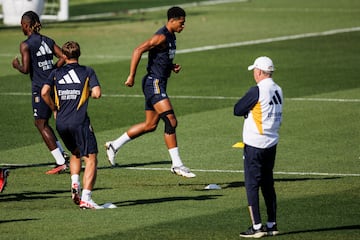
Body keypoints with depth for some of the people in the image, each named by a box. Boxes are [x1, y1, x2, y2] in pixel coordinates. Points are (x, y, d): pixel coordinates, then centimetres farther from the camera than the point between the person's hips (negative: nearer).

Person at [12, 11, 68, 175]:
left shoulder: (26, 45, -9)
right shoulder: (48, 41, 10)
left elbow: (26, 69, -14)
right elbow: (63, 57, 3)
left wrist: (17, 66, 6)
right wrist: (51, 71, 14)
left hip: (40, 88, -7)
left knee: (41, 124, 1)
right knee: (42, 123, 20)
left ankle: (61, 163, -5)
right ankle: (61, 153, 11)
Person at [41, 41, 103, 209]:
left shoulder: (56, 73, 9)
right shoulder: (87, 72, 2)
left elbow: (44, 92, -4)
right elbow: (97, 93, -9)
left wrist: (54, 109, 10)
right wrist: (87, 93, 13)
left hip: (61, 123, 4)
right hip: (79, 122, -4)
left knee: (75, 153, 28)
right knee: (91, 158, -3)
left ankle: (75, 184, 7)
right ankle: (86, 198, -16)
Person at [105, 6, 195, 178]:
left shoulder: (171, 37, 15)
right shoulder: (161, 37, -16)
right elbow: (138, 50, -23)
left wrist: (172, 67, 10)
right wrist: (131, 76, -24)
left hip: (159, 85, 10)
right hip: (154, 83, -10)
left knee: (150, 125, 14)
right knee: (171, 122, -14)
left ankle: (114, 146, 25)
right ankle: (177, 165, -13)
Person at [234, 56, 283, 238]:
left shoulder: (257, 91, -17)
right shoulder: (278, 90, 7)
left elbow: (237, 110, -12)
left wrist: (247, 110, 7)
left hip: (255, 145, -8)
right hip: (272, 144, 8)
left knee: (252, 185, -2)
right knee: (268, 184, 15)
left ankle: (257, 226, -3)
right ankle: (272, 224, 17)